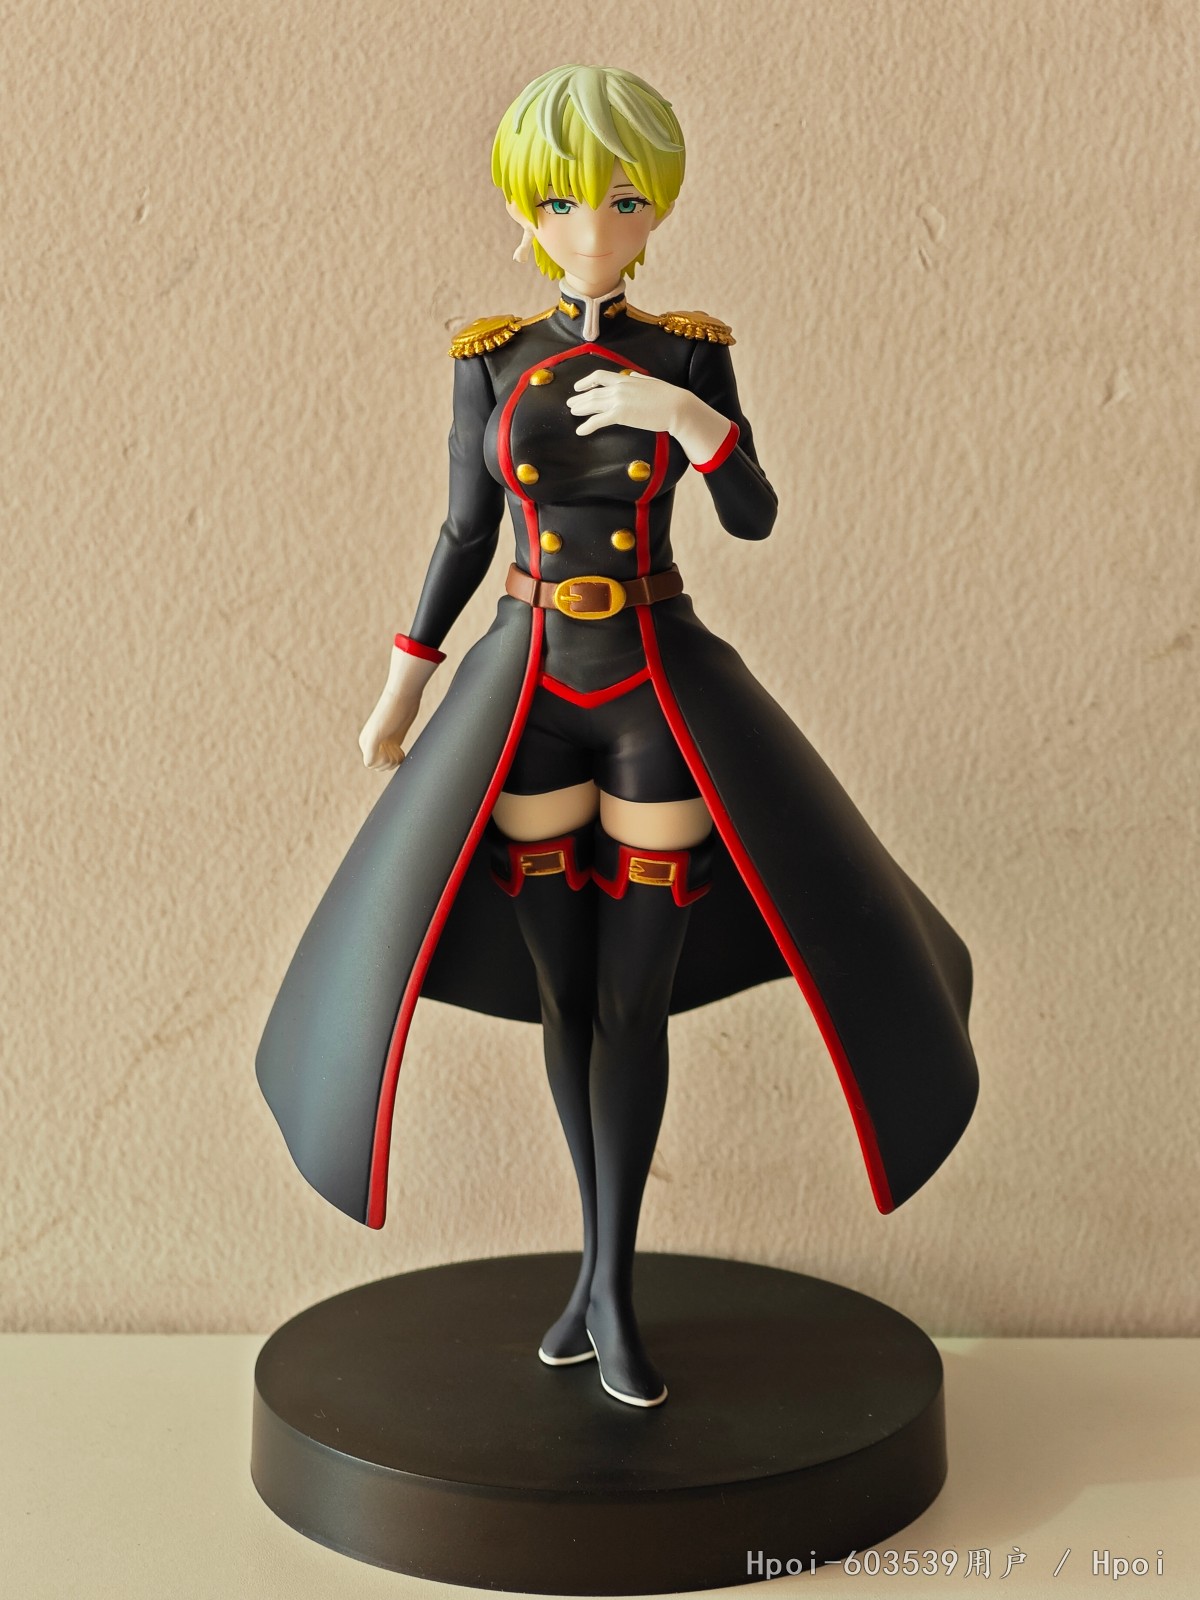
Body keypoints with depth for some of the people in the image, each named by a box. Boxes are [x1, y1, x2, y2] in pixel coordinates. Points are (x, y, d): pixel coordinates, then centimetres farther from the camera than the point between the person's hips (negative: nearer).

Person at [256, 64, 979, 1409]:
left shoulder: (689, 357, -1)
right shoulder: (489, 362, 1)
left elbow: (754, 519, -4)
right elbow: (463, 532, 7)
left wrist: (691, 421, -22)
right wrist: (401, 689, 8)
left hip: (663, 695, -1)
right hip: (528, 694, 1)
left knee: (633, 996, -3)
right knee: (562, 990, 6)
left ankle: (610, 1279, 10)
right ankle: (606, 1259, 24)